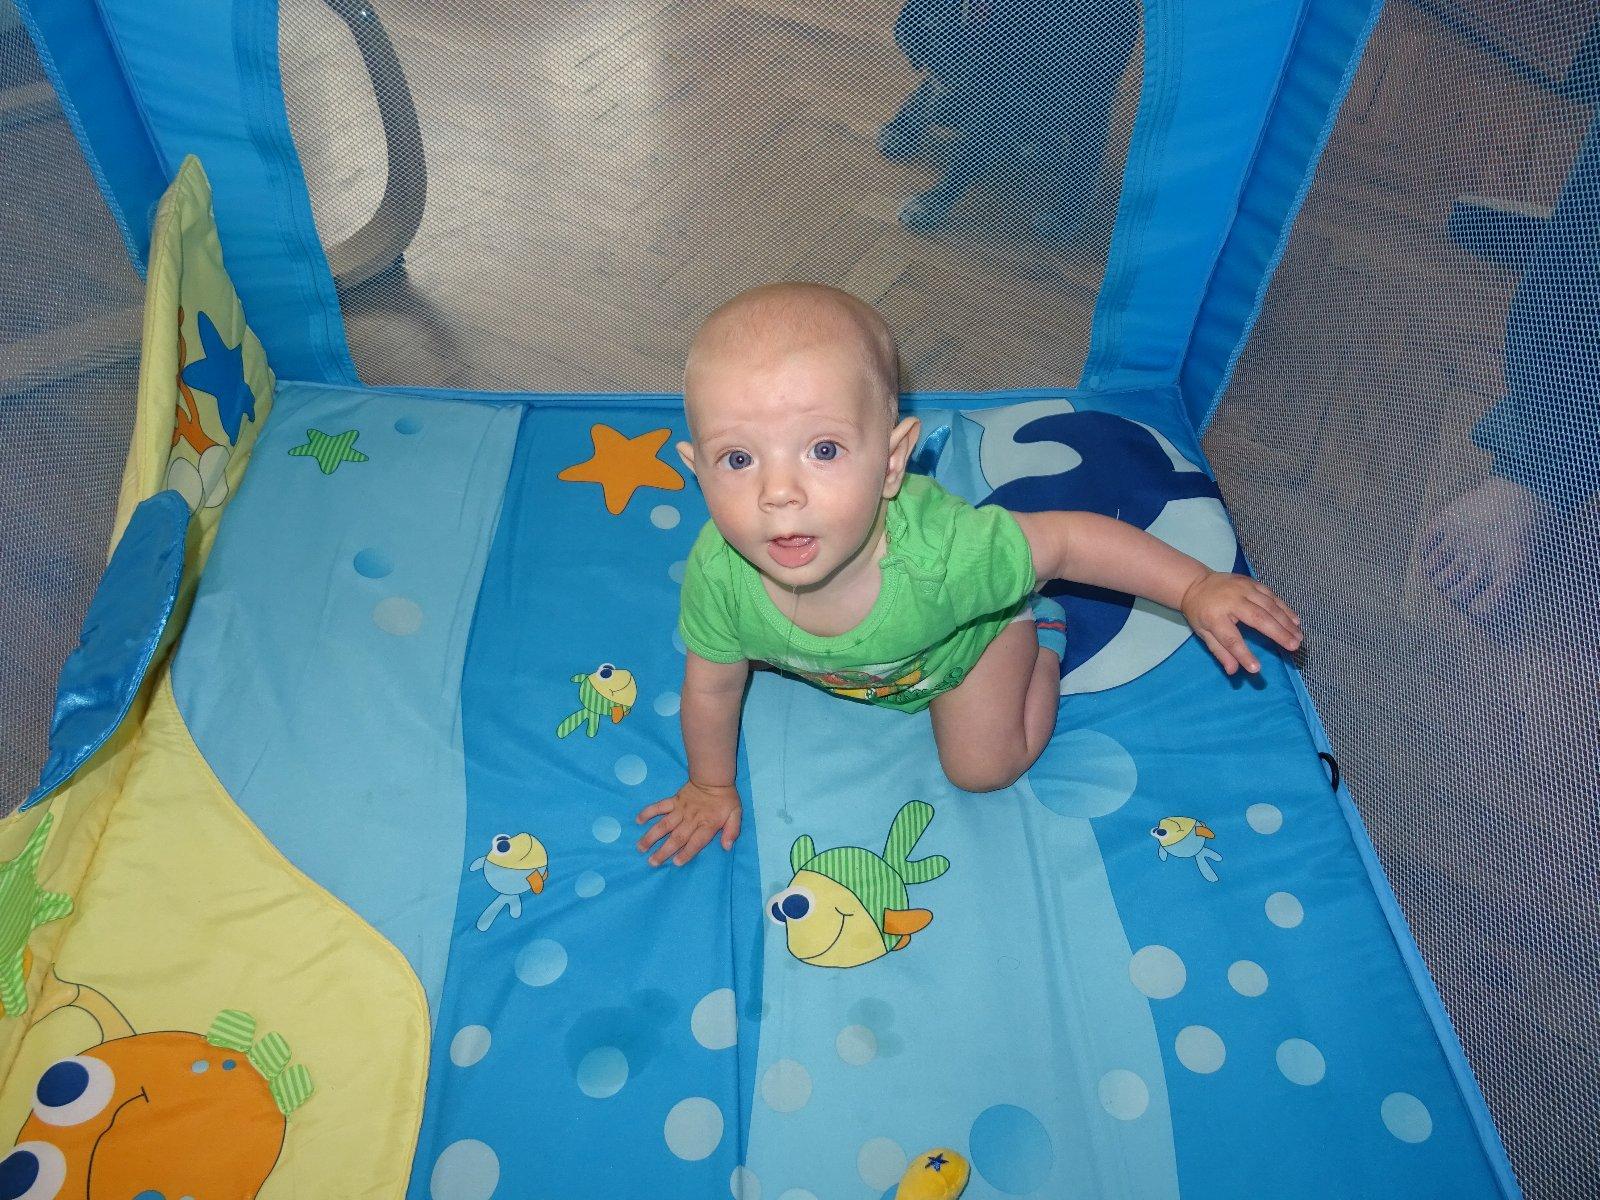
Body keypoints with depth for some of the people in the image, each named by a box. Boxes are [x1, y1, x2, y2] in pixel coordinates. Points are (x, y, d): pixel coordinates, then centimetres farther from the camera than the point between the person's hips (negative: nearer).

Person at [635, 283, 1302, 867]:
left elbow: (1067, 539, -30)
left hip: (968, 636, -3)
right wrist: (712, 787, -3)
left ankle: (1041, 634, 27)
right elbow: (712, 685, -19)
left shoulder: (944, 553, -50)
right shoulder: (719, 572, -40)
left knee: (983, 769, 9)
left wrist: (1196, 587, -25)